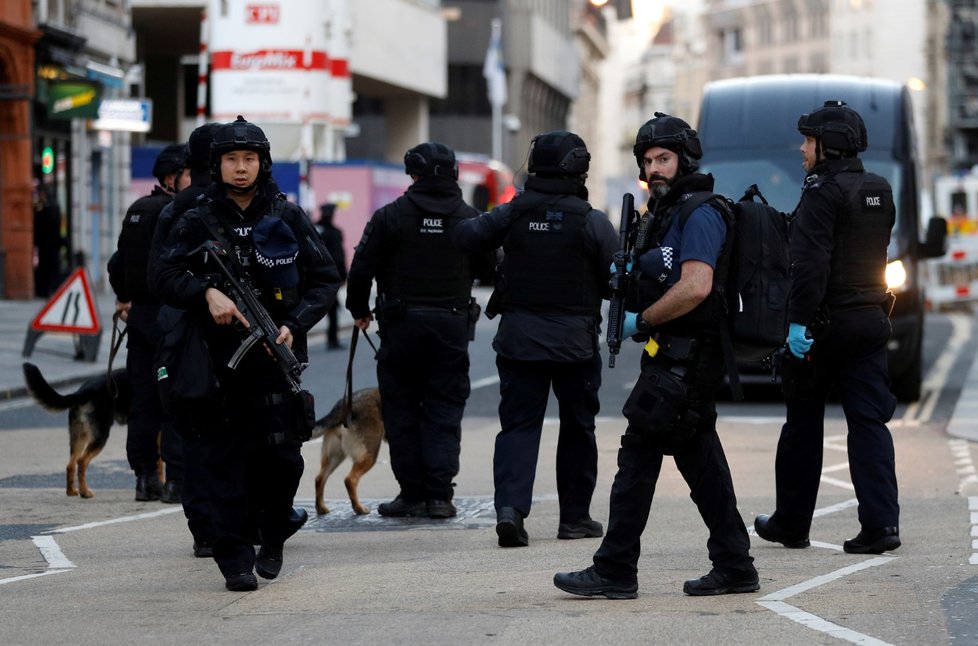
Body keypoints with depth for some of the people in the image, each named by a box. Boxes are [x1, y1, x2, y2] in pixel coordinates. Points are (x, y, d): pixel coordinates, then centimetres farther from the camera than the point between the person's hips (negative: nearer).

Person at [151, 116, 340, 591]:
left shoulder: (287, 218, 6)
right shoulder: (198, 221, 4)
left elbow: (325, 279, 7)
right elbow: (163, 276, -3)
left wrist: (296, 324, -7)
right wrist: (207, 293, -19)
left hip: (274, 355, 0)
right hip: (216, 356, 0)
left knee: (280, 454, -2)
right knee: (222, 456, -2)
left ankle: (271, 534, 24)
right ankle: (235, 557, 3)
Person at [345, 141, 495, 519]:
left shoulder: (391, 216, -6)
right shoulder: (470, 219, 2)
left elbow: (362, 268, -5)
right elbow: (489, 269, 10)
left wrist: (359, 310, 11)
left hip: (402, 324, -2)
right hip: (452, 326, 2)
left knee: (401, 411, 7)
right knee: (444, 412, 6)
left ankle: (412, 492, 7)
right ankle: (439, 495, -2)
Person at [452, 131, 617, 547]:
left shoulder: (513, 214, -2)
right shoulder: (592, 222, -9)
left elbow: (465, 237, 3)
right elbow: (618, 280, -7)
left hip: (518, 338, 2)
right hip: (575, 340, -2)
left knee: (518, 424, 3)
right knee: (577, 427, 12)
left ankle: (510, 506, -17)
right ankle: (575, 516, 19)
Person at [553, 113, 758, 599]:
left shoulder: (698, 214, -14)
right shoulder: (663, 213, 19)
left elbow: (695, 287, -25)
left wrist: (640, 320, -15)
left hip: (683, 361, -10)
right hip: (683, 359, 10)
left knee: (639, 455, -8)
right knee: (700, 461, 10)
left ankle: (615, 571, -6)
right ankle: (733, 567, 13)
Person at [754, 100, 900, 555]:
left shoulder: (823, 192, -14)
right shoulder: (880, 191, 12)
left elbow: (810, 262, -21)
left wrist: (799, 321, -22)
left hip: (825, 324, -6)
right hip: (871, 320, 6)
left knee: (802, 424, 7)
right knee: (869, 423, 2)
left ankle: (791, 522, 18)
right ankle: (881, 523, -8)